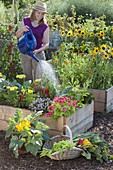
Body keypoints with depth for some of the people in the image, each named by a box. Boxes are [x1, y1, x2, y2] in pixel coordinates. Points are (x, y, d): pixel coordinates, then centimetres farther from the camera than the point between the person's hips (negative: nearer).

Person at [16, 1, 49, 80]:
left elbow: (46, 44, -8)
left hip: (38, 54, -2)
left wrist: (37, 50, -27)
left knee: (38, 79, -3)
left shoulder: (45, 27, -8)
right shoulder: (25, 21, 0)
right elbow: (17, 35, 2)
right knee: (27, 78, 11)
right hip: (25, 54, 3)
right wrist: (22, 29, -20)